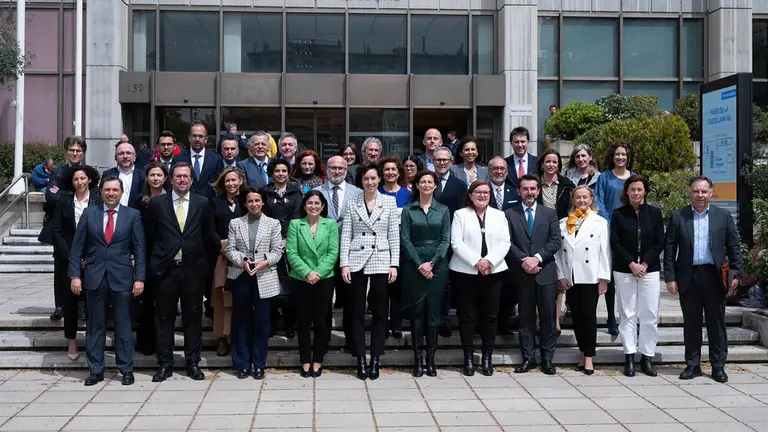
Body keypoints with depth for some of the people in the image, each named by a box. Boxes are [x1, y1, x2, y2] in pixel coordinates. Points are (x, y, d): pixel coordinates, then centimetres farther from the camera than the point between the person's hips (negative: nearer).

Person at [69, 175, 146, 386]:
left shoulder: (133, 215, 2)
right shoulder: (89, 213, 6)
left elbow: (139, 249, 1)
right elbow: (77, 247, 5)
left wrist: (140, 277, -6)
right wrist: (75, 275, -2)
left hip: (122, 277, -1)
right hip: (94, 277, 2)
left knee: (123, 325, 4)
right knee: (95, 325, 7)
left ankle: (126, 369, 13)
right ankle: (96, 370, 15)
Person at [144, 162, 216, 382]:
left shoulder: (202, 203, 5)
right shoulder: (157, 203, 3)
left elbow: (208, 235, 10)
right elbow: (149, 236, 8)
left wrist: (202, 258, 7)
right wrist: (155, 260, 7)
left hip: (193, 269, 1)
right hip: (165, 269, 0)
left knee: (193, 317, 6)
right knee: (164, 317, 5)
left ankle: (193, 362, 16)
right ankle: (164, 364, 14)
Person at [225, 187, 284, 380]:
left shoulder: (273, 223, 7)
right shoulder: (235, 223, 9)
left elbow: (277, 251, 1)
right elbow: (230, 249, 3)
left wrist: (264, 263, -16)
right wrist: (243, 262, -15)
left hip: (264, 277, -1)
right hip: (240, 277, 1)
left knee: (262, 320, 1)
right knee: (241, 320, 5)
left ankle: (259, 364, 10)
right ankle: (242, 364, 13)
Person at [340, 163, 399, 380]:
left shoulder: (389, 202, 4)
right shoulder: (352, 204, 5)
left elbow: (394, 235, 3)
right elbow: (346, 236, 3)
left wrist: (394, 264, -3)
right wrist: (344, 263, -6)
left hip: (381, 262, 0)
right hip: (357, 261, 1)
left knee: (379, 312, 3)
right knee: (358, 312, 3)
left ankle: (375, 359, 11)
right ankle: (361, 360, 10)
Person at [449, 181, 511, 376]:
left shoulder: (499, 215, 12)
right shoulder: (460, 214, 4)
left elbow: (505, 243, 3)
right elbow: (456, 243, -6)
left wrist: (489, 260, -12)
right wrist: (476, 262, -14)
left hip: (493, 271, 2)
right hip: (466, 272, -2)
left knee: (490, 315, 3)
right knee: (467, 316, 1)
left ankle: (487, 357, 12)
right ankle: (468, 357, 8)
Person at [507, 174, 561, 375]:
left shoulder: (549, 213, 9)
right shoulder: (510, 214, 6)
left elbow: (556, 241, -1)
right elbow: (508, 243, -2)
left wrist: (537, 257, -13)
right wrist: (524, 260, -14)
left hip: (546, 272, 1)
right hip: (522, 274, 0)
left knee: (548, 317, 3)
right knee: (526, 317, 5)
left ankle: (547, 359, 11)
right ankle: (528, 358, 12)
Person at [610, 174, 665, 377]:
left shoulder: (655, 213, 5)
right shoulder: (618, 214, 3)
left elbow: (660, 243, 2)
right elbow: (615, 243, 0)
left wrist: (644, 264, -9)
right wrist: (631, 264, -10)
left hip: (649, 269, 1)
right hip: (624, 270, -1)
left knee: (650, 315, 0)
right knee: (628, 315, 1)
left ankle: (647, 357, 7)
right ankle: (629, 358, 6)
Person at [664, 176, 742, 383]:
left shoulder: (723, 216, 5)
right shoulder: (677, 217, 4)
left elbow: (733, 247, 5)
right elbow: (669, 249, 3)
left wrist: (737, 273, -3)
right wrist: (670, 277, -3)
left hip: (714, 277, 0)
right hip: (688, 278, 0)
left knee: (716, 323, 6)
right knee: (691, 323, 8)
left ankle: (718, 366, 15)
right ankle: (692, 365, 18)